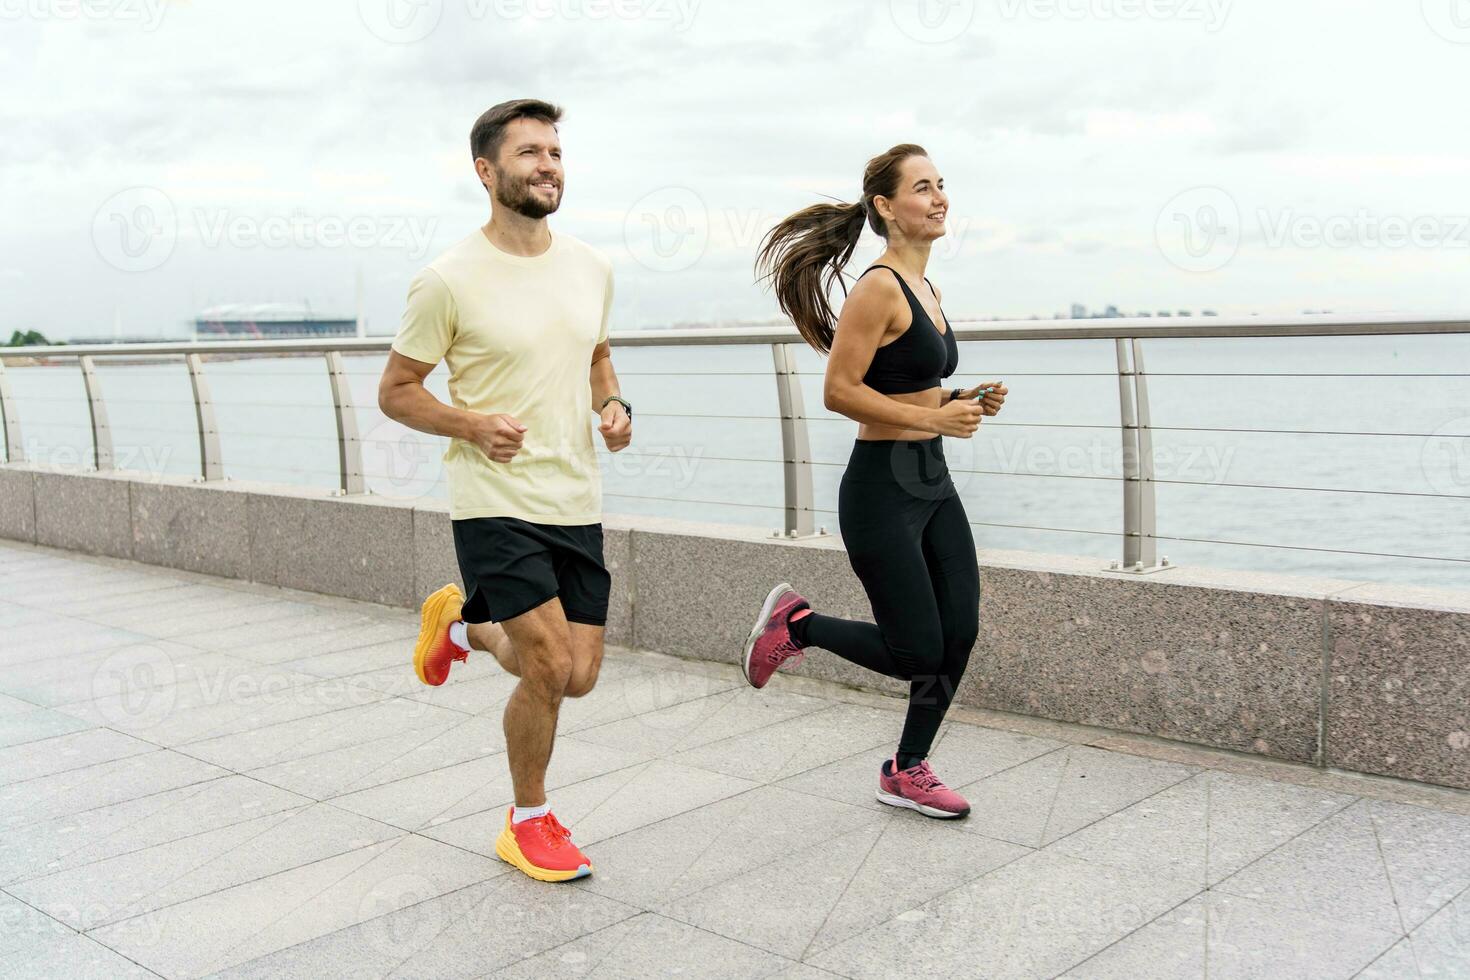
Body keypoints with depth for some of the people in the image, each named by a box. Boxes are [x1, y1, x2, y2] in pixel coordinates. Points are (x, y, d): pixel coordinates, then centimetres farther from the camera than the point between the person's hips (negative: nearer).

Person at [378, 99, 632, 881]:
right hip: (495, 502, -6)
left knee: (579, 676, 7)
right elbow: (394, 391, -3)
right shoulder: (449, 281, -11)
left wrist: (614, 405, 0)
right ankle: (529, 823, 17)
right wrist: (472, 424, -20)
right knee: (550, 670, -9)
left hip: (576, 501, 6)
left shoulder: (590, 268, 6)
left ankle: (466, 624, 36)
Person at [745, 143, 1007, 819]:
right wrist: (935, 419, -21)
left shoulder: (925, 290, 13)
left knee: (959, 633, 7)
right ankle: (794, 622, 20)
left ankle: (906, 772, 23)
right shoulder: (879, 288, -15)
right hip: (882, 490, -9)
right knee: (917, 653, -3)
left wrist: (963, 401, 6)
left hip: (932, 483, 9)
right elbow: (841, 391, -20)